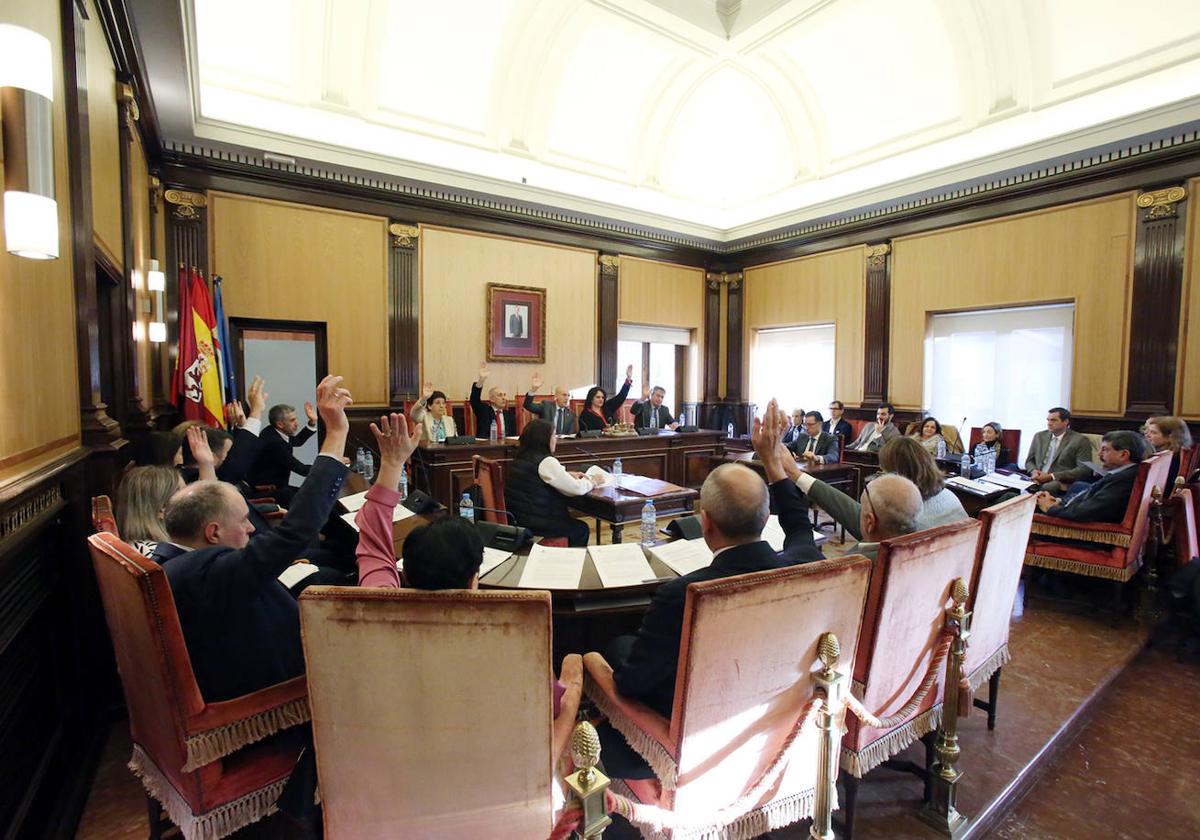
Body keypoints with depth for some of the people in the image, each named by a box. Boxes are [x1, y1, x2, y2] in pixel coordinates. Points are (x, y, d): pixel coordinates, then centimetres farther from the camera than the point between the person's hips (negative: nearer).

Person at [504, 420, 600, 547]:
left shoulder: (520, 458, 5)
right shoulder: (546, 462, -21)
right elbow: (577, 489, -17)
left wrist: (569, 475, 12)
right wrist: (592, 482, 2)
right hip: (534, 524, -8)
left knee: (570, 522, 26)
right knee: (581, 529, 13)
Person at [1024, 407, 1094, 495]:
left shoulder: (1080, 440, 1)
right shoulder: (1039, 436, 16)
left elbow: (1084, 469, -7)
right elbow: (1029, 461, 21)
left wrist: (1052, 476, -15)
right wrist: (1034, 471, -4)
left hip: (1061, 483, -4)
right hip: (1038, 480, 4)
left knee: (1047, 487, -39)